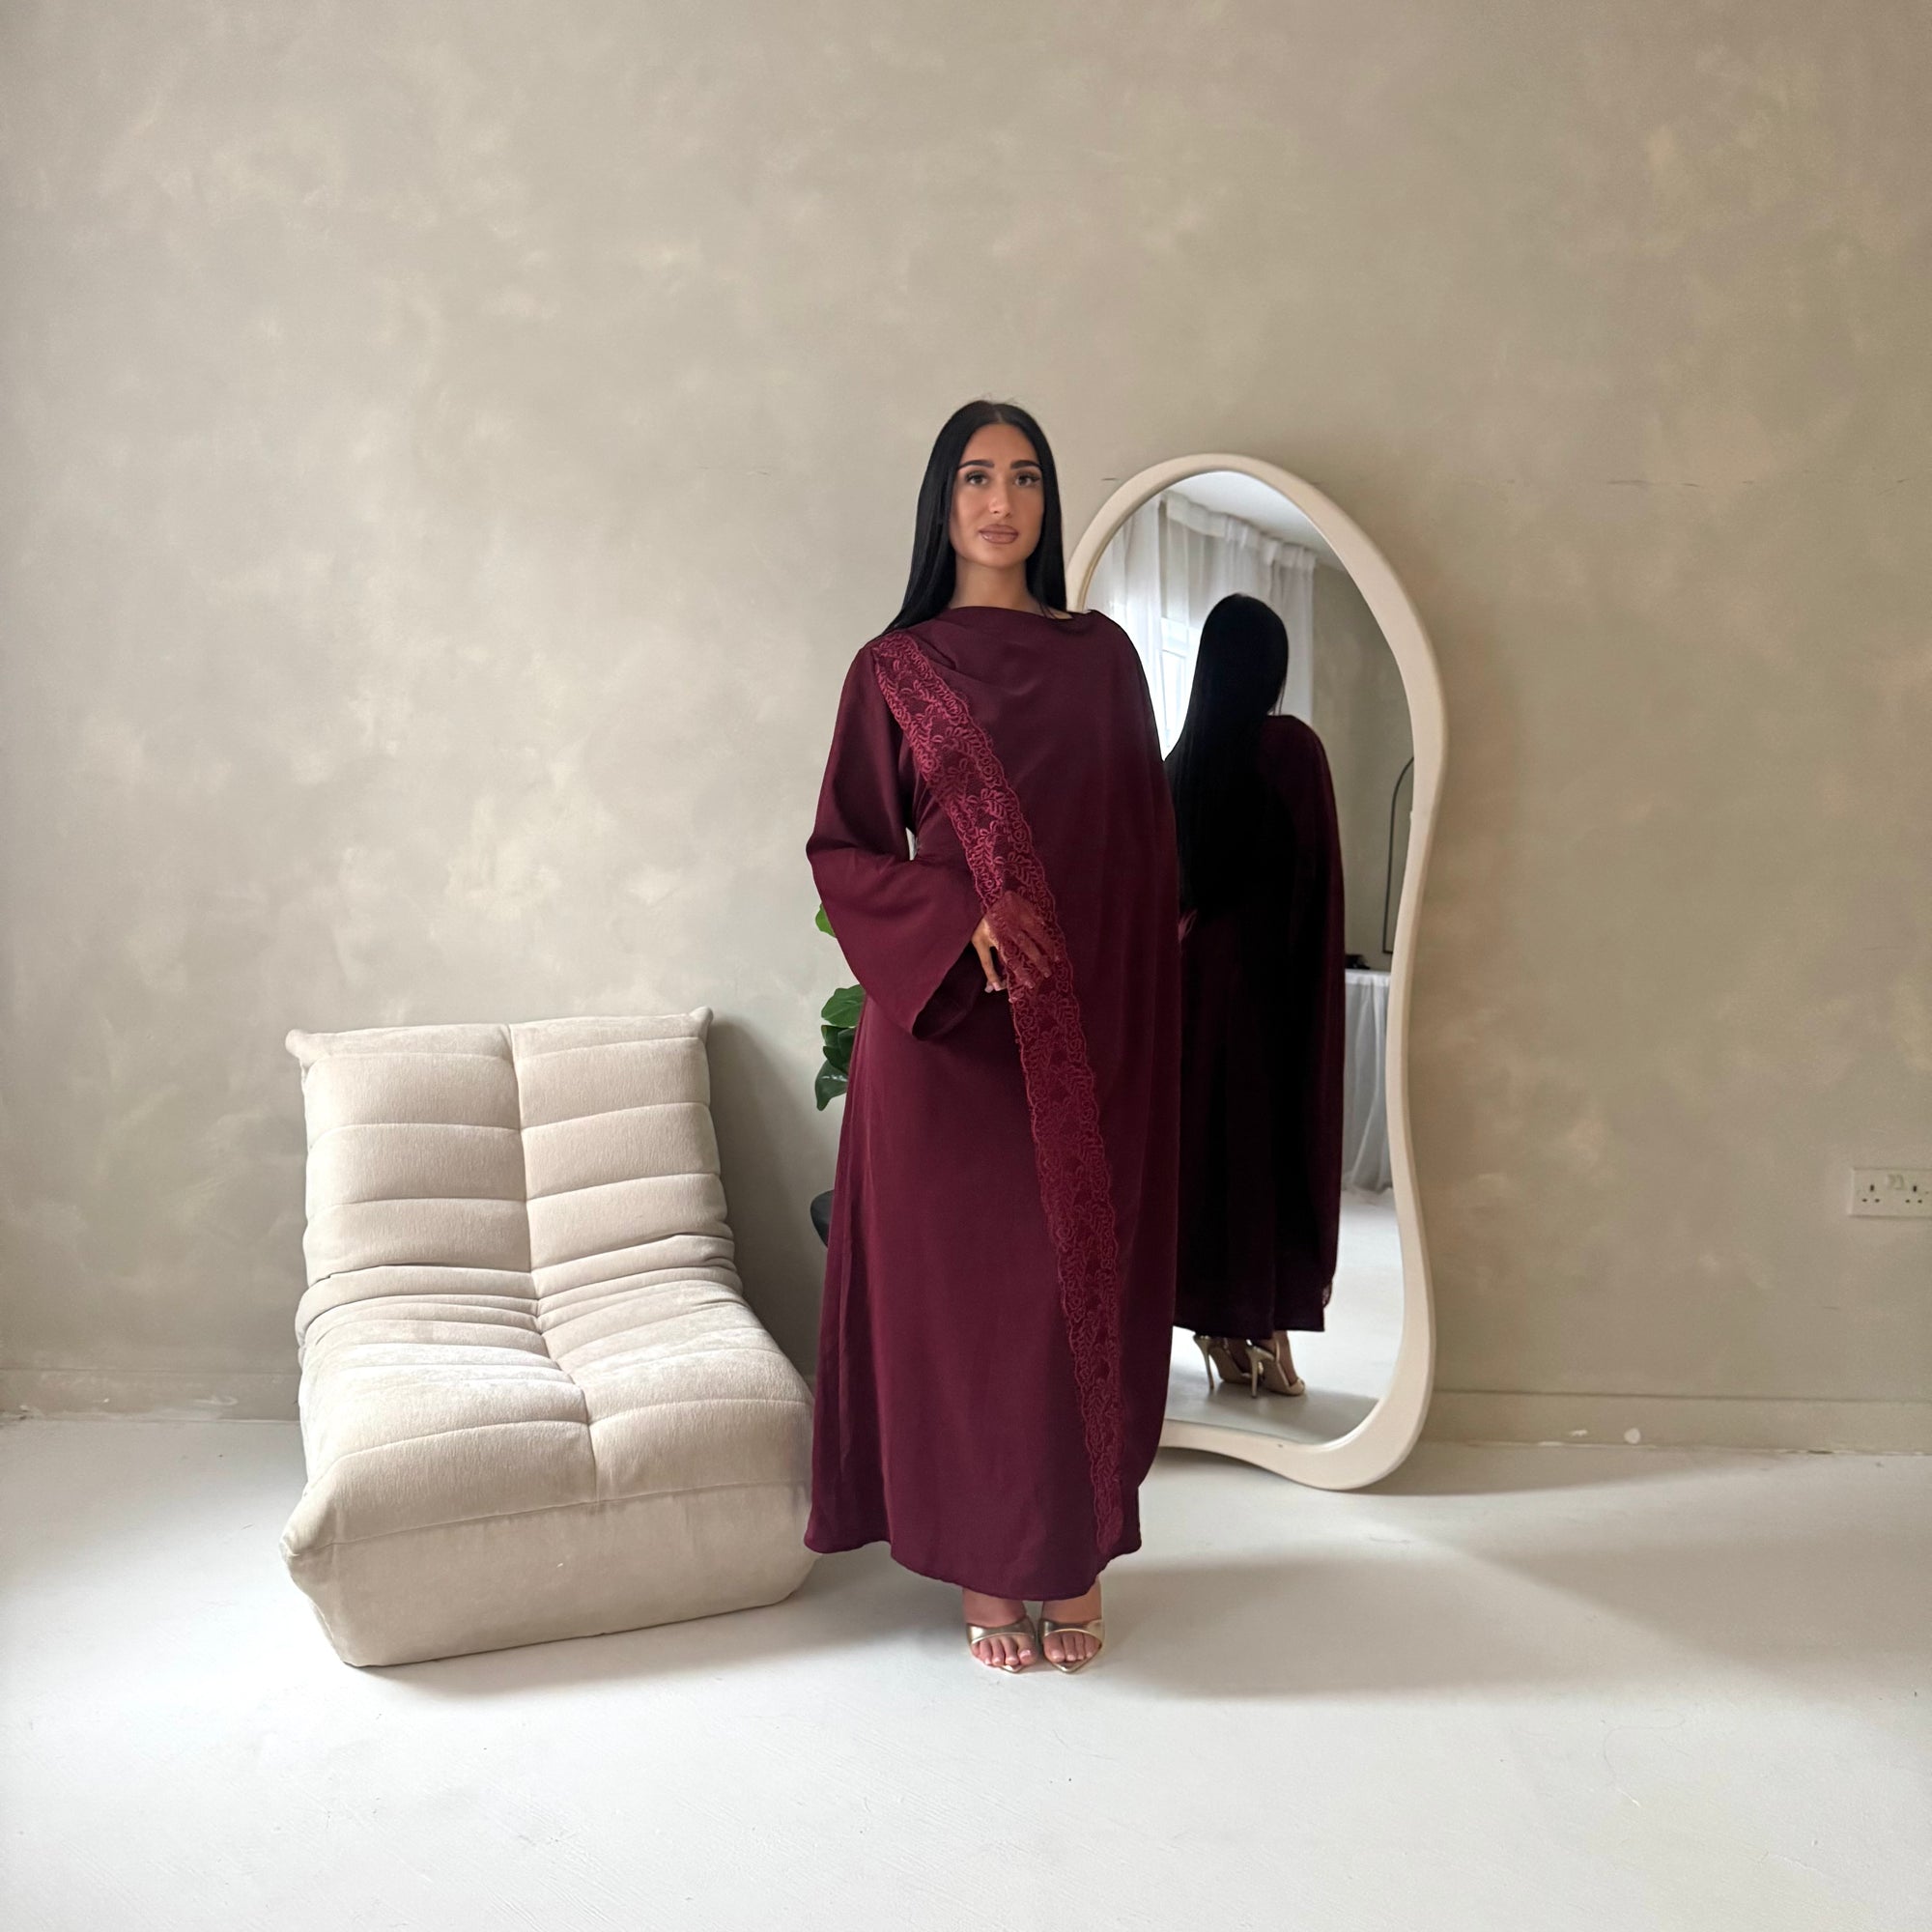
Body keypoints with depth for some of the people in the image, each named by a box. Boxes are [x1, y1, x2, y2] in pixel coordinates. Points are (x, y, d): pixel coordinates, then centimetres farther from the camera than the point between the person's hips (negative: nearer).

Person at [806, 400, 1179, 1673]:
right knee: (962, 1284, 3)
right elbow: (843, 850, 1)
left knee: (1085, 1283, 4)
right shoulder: (894, 670, 3)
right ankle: (988, 1568, 19)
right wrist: (966, 915, -15)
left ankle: (1080, 1558, 21)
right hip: (951, 1028, -1)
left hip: (1092, 1028, 2)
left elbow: (1146, 845, 8)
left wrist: (1145, 1018, 1)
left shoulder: (1102, 656, 9)